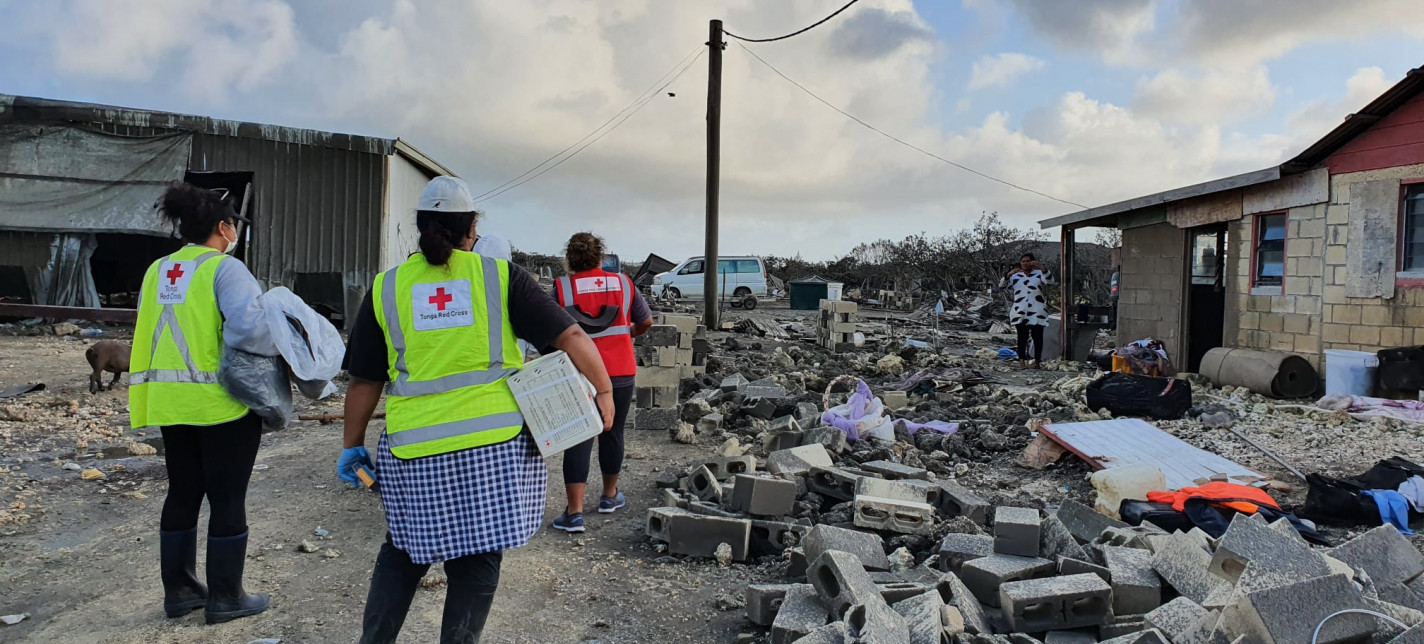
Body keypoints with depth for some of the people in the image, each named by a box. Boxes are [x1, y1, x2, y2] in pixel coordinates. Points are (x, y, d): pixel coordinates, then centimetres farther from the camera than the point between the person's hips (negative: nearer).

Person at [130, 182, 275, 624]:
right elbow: (246, 327, -28)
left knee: (182, 495, 17)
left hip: (170, 401, 7)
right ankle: (225, 597, 13)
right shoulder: (225, 268, -14)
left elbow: (151, 335, 9)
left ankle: (178, 589, 27)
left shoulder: (156, 271, 9)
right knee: (228, 500, 4)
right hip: (222, 404, -7)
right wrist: (287, 346, -14)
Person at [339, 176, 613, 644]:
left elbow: (365, 382, 8)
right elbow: (570, 336, -3)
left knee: (404, 552, 22)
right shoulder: (500, 276, 1)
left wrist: (352, 445, 20)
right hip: (495, 445, -1)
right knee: (477, 562, 11)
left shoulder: (386, 288, 5)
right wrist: (604, 392, 7)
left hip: (414, 449, 2)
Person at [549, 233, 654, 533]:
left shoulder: (561, 287, -6)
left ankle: (575, 512, -3)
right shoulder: (623, 283, 0)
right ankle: (609, 496, 34)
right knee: (612, 434, 17)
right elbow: (646, 322, 7)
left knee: (578, 440, 1)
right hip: (620, 373, 2)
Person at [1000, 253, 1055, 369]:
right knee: (1022, 337, 1)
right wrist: (1010, 273, -15)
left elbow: (1050, 280, -12)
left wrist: (1041, 267, -26)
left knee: (1037, 337, -1)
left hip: (1037, 312, -1)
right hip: (1020, 312, 1)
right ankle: (1022, 360, 0)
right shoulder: (1015, 276, 13)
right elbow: (1001, 285, 2)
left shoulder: (1039, 274, 8)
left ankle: (1037, 361, 4)